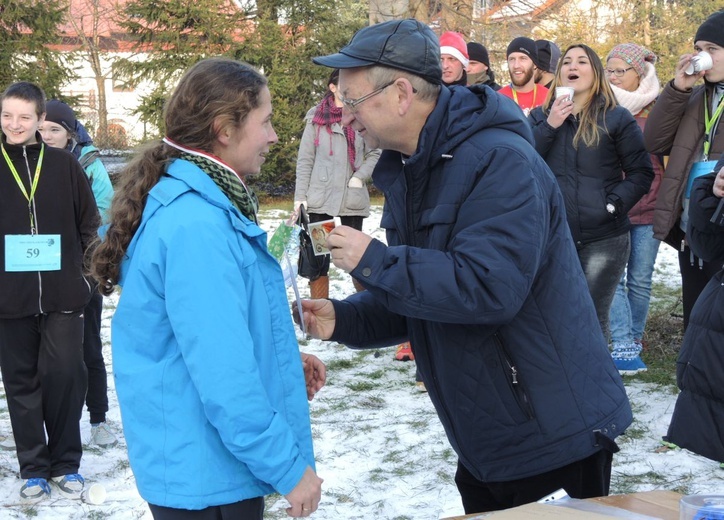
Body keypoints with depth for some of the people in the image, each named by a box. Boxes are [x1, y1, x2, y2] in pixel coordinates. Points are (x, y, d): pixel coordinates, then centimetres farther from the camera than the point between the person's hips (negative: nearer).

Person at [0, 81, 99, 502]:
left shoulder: (64, 165, 2)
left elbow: (89, 223, 8)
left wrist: (84, 270, 2)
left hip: (62, 293, 0)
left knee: (65, 375, 0)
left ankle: (66, 463, 16)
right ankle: (34, 468, 19)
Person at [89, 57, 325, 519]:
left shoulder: (202, 207, 7)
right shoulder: (196, 226, -24)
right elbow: (223, 376, -27)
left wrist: (283, 362, 9)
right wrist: (289, 468, -20)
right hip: (207, 479, -9)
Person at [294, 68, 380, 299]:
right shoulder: (316, 118, 0)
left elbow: (375, 153, 6)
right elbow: (305, 160, 2)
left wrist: (360, 176, -9)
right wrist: (300, 196, -2)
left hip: (353, 199, 0)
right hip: (319, 199, 0)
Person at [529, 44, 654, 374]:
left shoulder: (617, 118, 1)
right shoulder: (540, 117, 10)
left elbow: (642, 172, 1)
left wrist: (614, 202, -13)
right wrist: (550, 126, -10)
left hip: (603, 239, -2)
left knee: (593, 317, 1)